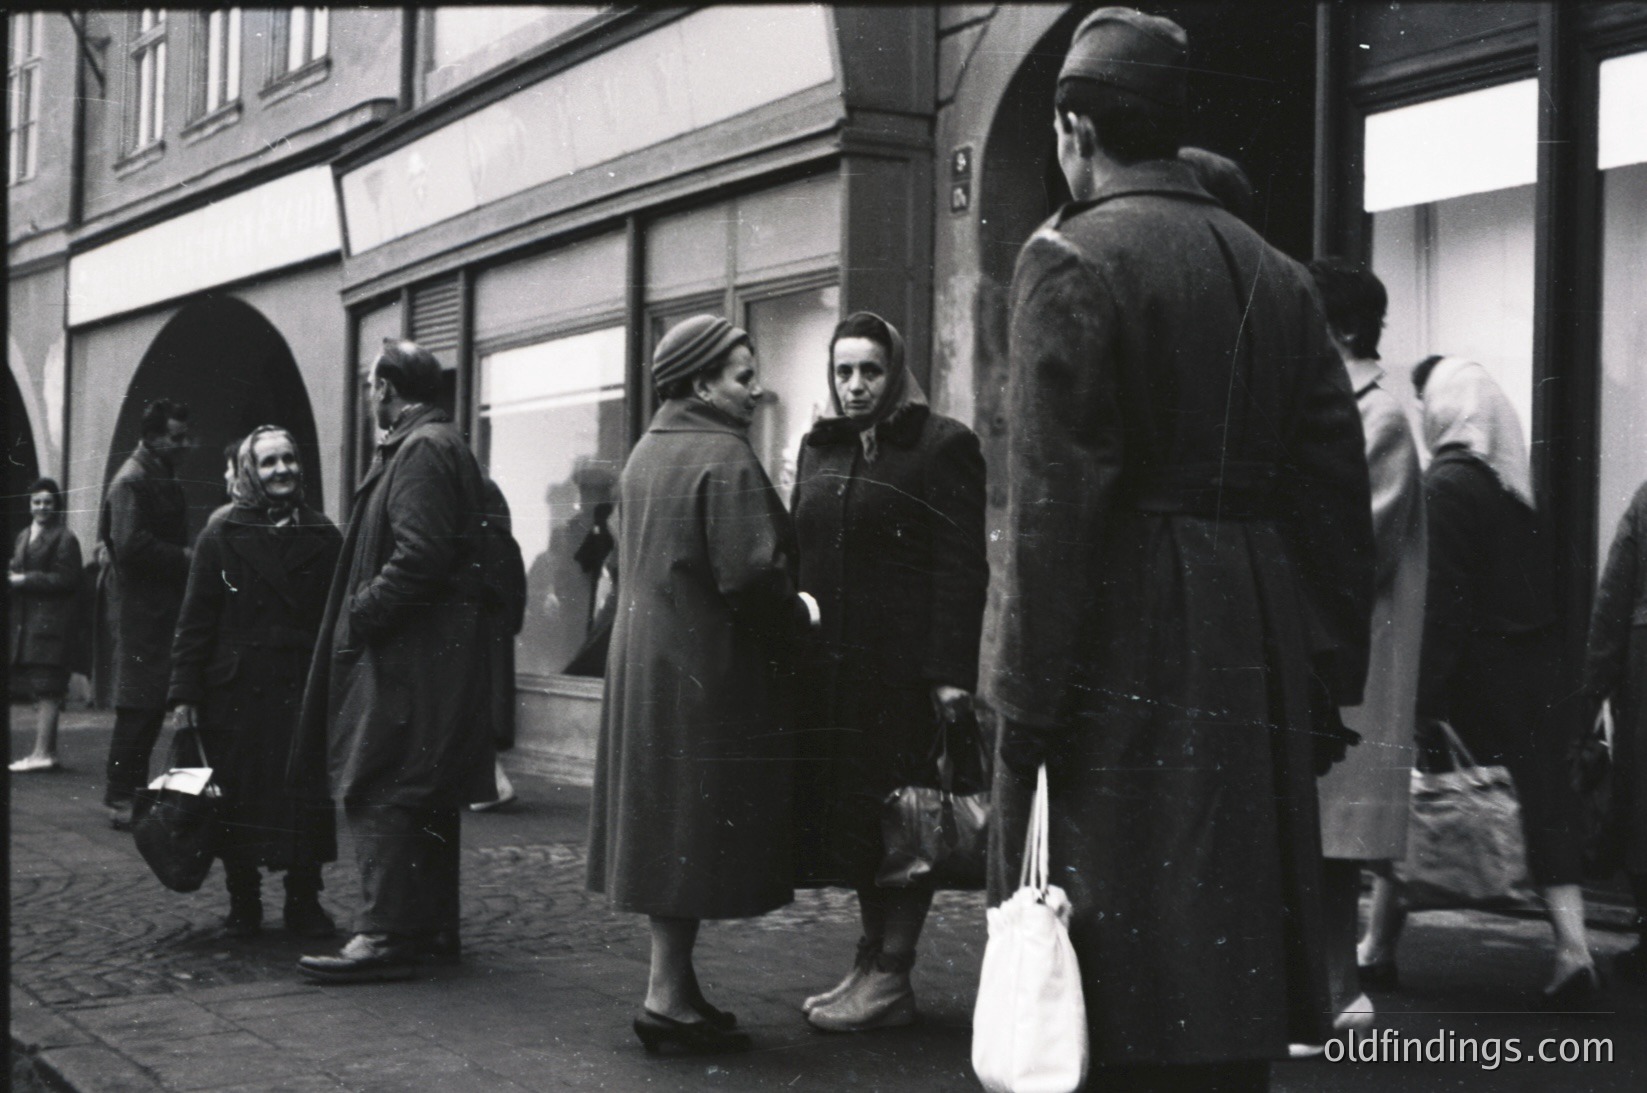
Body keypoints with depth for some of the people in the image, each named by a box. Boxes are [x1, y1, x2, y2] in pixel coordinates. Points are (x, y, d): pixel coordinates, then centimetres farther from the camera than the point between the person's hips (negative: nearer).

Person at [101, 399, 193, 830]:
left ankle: (129, 792, 20)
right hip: (140, 609, -10)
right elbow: (130, 547, -22)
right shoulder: (131, 480, -13)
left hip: (162, 606, 10)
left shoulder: (163, 478, 17)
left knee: (152, 703, 12)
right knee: (139, 704, -7)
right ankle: (121, 798, -2)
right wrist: (184, 557, -17)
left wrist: (186, 556, 5)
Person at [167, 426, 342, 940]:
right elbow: (195, 621, 1)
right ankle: (242, 904, 16)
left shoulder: (323, 539, 8)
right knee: (238, 799, 4)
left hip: (304, 692, 1)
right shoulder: (222, 536, 3)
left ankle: (304, 902, 11)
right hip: (236, 694, -1)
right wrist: (185, 695, -5)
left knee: (306, 797, 0)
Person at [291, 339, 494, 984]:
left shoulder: (421, 450, -13)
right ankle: (432, 927, 21)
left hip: (407, 657, -11)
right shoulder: (439, 445, 19)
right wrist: (362, 612, 16)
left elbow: (420, 554, -24)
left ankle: (385, 937, -10)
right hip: (434, 654, 11)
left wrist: (360, 616, -18)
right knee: (425, 801, 14)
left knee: (379, 796, -10)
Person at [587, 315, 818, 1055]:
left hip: (645, 668, 9)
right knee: (698, 829, -3)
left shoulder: (644, 454, 13)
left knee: (666, 827, 12)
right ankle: (669, 995, 1)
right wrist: (797, 616, -4)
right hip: (711, 673, -9)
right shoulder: (724, 459, -15)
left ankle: (675, 987, 19)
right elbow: (748, 577, -23)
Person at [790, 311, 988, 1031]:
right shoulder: (819, 449, 17)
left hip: (902, 669, -6)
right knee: (847, 812, 10)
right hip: (829, 666, 6)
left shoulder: (941, 446, -3)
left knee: (897, 818, -2)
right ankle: (871, 961, 20)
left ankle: (891, 977, 5)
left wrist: (950, 673, -18)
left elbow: (962, 568, -10)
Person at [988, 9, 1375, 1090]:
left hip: (1123, 658, -6)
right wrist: (1327, 677, 14)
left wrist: (1029, 707, -12)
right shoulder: (1277, 274, 11)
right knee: (1230, 964, 15)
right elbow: (1336, 488, 9)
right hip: (1257, 665, 6)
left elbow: (1054, 504, -15)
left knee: (1120, 990, 0)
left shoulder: (1070, 261, -8)